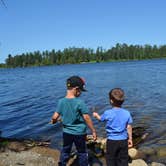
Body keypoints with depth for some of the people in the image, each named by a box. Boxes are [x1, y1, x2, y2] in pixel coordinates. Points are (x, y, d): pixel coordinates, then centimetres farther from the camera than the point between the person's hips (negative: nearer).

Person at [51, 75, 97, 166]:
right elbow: (87, 118, -20)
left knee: (65, 151, 21)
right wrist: (93, 131, -10)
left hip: (67, 132, 4)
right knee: (82, 153, 14)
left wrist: (53, 120, 17)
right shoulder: (80, 102, -21)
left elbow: (55, 117, -7)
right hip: (79, 133, -3)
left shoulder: (61, 101, -9)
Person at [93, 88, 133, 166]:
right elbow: (129, 127, 0)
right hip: (123, 140, 3)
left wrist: (96, 115, 31)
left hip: (112, 140, -3)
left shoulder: (108, 113, -12)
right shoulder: (127, 113, -5)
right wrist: (130, 138, 13)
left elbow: (101, 118, 9)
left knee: (111, 160, 10)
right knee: (123, 160, 12)